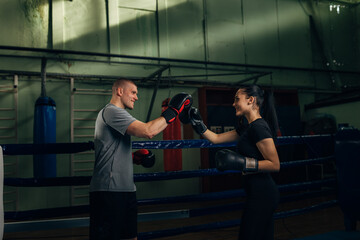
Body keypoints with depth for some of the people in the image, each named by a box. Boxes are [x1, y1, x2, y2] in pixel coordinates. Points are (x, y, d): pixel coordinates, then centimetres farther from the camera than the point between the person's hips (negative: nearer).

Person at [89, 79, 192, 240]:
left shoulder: (116, 113, 22)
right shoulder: (111, 111, -12)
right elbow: (148, 131, -24)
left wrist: (135, 157, 13)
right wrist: (173, 111, -15)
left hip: (125, 188, 10)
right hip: (109, 189, -10)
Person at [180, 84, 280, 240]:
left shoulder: (259, 127, -17)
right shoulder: (247, 127, 13)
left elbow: (275, 164, -20)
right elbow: (215, 138, 18)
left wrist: (241, 162, -25)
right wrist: (197, 122, 11)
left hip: (261, 194, -10)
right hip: (258, 193, 10)